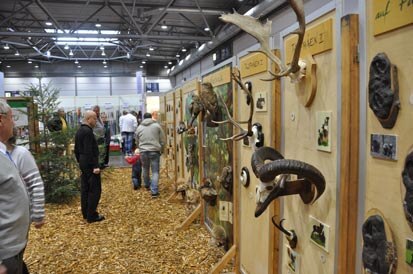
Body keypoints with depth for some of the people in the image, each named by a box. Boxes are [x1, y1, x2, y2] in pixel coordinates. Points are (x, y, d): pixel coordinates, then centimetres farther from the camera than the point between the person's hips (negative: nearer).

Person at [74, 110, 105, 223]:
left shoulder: (79, 131, 14)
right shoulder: (87, 131, -18)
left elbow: (76, 150, 19)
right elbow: (89, 151, -24)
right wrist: (95, 166, -23)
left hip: (83, 164, 10)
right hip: (90, 165, -10)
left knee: (85, 189, 14)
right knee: (94, 190, -4)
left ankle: (85, 213, 22)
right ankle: (91, 216, 0)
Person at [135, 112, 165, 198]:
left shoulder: (139, 128, 10)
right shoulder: (157, 126, 3)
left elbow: (137, 142, 18)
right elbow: (162, 140, 3)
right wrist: (161, 150, 16)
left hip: (143, 151, 3)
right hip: (155, 151, -2)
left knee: (145, 169, 23)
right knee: (155, 171, 2)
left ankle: (147, 184, 43)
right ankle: (154, 191, -6)